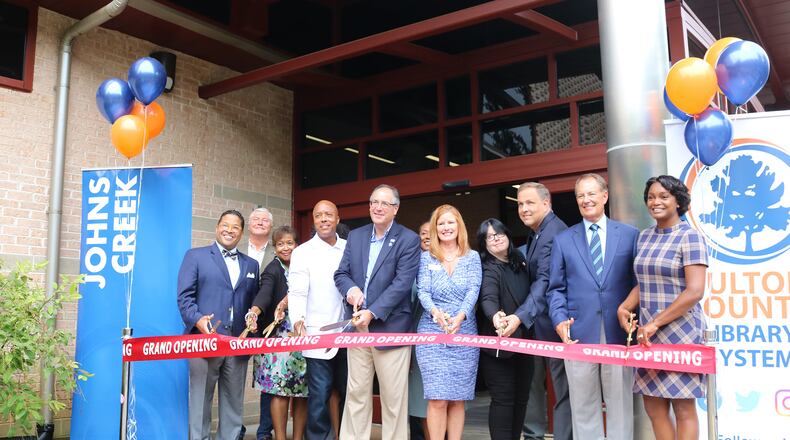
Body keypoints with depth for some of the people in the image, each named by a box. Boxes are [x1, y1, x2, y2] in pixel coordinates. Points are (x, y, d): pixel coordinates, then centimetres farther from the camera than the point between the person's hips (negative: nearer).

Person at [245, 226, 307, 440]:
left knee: (302, 391, 3)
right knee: (280, 390, -7)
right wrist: (254, 311, -38)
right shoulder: (272, 270, -3)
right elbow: (265, 293, -21)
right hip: (280, 336, -4)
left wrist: (287, 301, -5)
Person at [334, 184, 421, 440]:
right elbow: (341, 273, 11)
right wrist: (350, 288, -12)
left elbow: (402, 283, -13)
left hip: (390, 327, -4)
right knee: (356, 393, 11)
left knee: (393, 397, 4)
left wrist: (372, 313, -20)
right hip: (358, 327, 5)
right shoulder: (355, 236, 12)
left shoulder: (409, 240, -5)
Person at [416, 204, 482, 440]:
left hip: (464, 333, 1)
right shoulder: (426, 257, 7)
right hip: (432, 332, -1)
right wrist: (435, 311, -24)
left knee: (458, 399, 4)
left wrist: (460, 316, -23)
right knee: (437, 399, -6)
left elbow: (473, 290, -4)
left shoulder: (472, 257, 8)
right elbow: (423, 291, -2)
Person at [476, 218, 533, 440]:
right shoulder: (488, 269, -12)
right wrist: (495, 316, -50)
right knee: (503, 400, -5)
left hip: (523, 341, 7)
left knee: (521, 398, 12)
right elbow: (488, 298, -29)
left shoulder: (520, 263, 9)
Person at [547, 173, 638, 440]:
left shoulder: (629, 234, 9)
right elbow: (556, 288, 9)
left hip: (619, 333, 0)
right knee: (583, 406, 7)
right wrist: (559, 319, -7)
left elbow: (638, 283, 6)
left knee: (620, 403, 5)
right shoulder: (563, 240, 10)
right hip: (579, 333, 1)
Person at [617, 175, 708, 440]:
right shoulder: (645, 237, 12)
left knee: (683, 409, 1)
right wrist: (625, 307, 0)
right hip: (648, 333, 6)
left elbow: (695, 291, -16)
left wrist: (655, 322, -16)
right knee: (653, 406, 8)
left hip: (680, 331, -6)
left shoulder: (689, 236, -8)